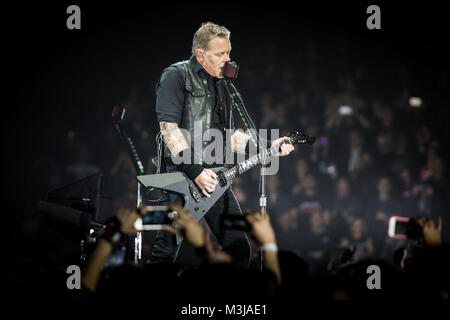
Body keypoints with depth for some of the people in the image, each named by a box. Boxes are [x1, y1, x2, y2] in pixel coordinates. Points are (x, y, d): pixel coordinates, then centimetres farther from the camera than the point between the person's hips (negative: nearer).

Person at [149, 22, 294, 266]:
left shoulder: (221, 85, 19)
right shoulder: (176, 76, -6)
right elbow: (168, 127, -15)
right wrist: (195, 171, -22)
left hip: (215, 177, 7)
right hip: (181, 174, -7)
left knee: (238, 248, 6)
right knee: (165, 252, -8)